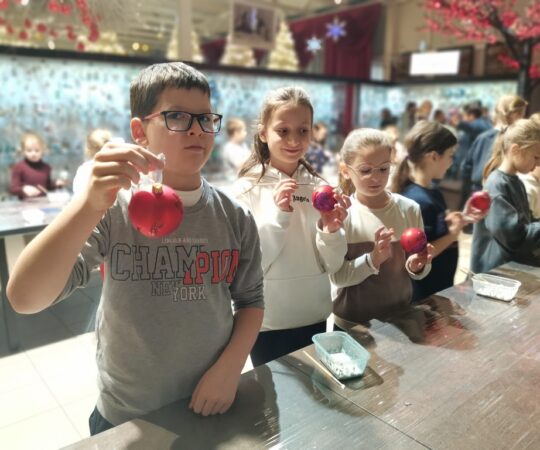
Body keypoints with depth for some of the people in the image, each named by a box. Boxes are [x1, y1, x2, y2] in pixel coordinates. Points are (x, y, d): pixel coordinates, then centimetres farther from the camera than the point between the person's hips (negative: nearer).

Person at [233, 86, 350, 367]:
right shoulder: (247, 188, -11)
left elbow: (332, 265, -2)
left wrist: (331, 231, -20)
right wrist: (278, 214, -25)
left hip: (315, 317, 4)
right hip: (268, 322, -3)